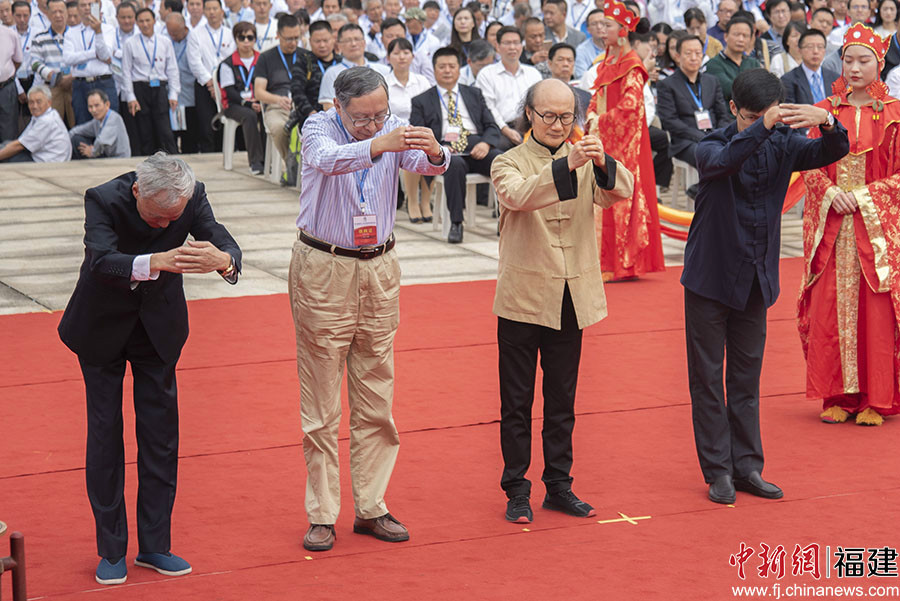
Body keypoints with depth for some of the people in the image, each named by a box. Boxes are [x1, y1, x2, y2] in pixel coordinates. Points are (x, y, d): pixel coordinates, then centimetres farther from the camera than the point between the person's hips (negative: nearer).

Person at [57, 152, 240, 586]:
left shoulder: (193, 198, -19)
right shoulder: (103, 200, -28)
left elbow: (226, 243, -28)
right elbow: (102, 262, -42)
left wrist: (224, 261, -53)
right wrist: (157, 262, -60)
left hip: (159, 324, 3)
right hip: (103, 326, -3)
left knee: (161, 434, 4)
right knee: (105, 435, 2)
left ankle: (154, 546, 15)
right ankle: (111, 550, 12)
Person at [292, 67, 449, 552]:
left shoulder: (394, 130, -1)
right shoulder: (318, 128, -10)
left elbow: (427, 166, -19)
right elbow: (328, 160, -33)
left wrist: (435, 154, -43)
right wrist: (378, 145, -51)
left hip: (378, 270, 4)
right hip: (323, 271, -3)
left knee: (376, 399, 8)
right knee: (321, 403, 0)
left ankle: (370, 508, 17)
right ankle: (322, 515, 6)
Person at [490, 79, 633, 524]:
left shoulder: (586, 162, 7)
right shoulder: (509, 163, -2)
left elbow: (622, 192, -11)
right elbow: (519, 196, -24)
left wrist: (603, 163, -31)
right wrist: (566, 166, -37)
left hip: (571, 299, 3)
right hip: (523, 300, -3)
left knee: (562, 401, 11)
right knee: (516, 403, 3)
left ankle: (559, 485, 21)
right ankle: (517, 490, 11)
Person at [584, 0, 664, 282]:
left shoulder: (631, 65, -11)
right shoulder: (607, 62, 14)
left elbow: (629, 105, -18)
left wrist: (601, 122, -12)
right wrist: (592, 117, 1)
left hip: (624, 139, -8)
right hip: (603, 137, 8)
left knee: (621, 194, -6)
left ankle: (624, 263, -2)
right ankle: (607, 259, 12)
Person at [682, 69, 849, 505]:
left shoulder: (782, 146, -1)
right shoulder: (712, 146, -11)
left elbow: (834, 152, -13)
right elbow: (723, 162, -34)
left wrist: (826, 122, -35)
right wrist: (762, 127, -47)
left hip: (755, 278, 3)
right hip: (710, 276, -3)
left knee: (747, 378, 11)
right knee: (707, 378, 2)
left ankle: (747, 467, 18)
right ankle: (717, 470, 10)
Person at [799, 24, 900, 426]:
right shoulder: (824, 112, 9)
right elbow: (810, 167, 7)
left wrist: (864, 197, -11)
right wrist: (831, 193, -10)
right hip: (831, 226, 2)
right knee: (829, 308, 1)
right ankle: (837, 396, 10)